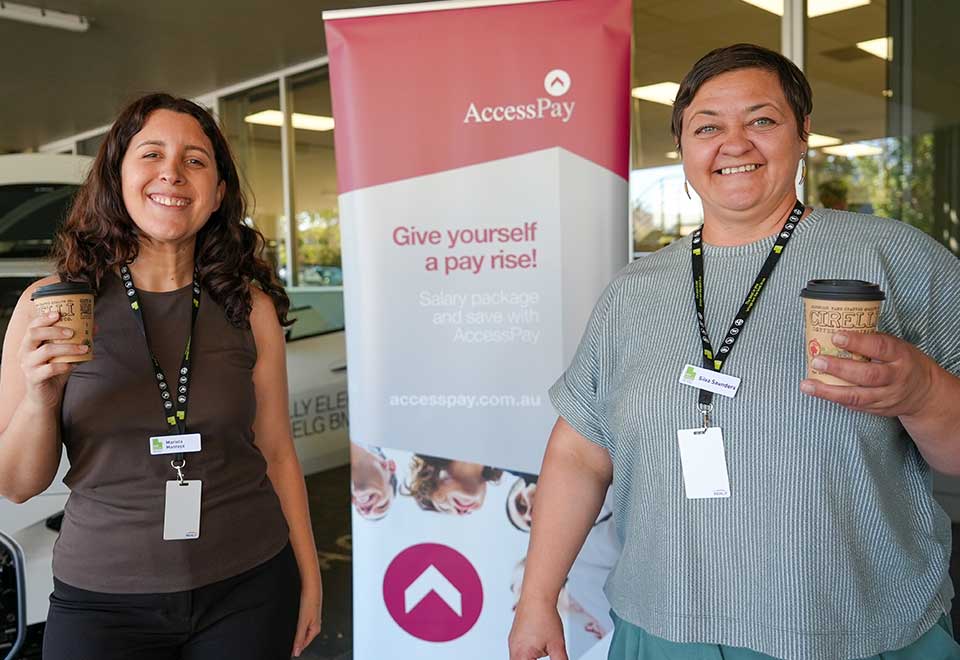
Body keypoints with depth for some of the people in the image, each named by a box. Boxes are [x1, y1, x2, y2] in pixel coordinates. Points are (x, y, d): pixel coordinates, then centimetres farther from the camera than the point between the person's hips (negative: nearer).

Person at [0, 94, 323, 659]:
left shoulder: (250, 308, -4)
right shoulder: (53, 304, -6)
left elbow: (277, 453, 3)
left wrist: (309, 576, 4)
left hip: (248, 590, 1)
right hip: (101, 599, 0)